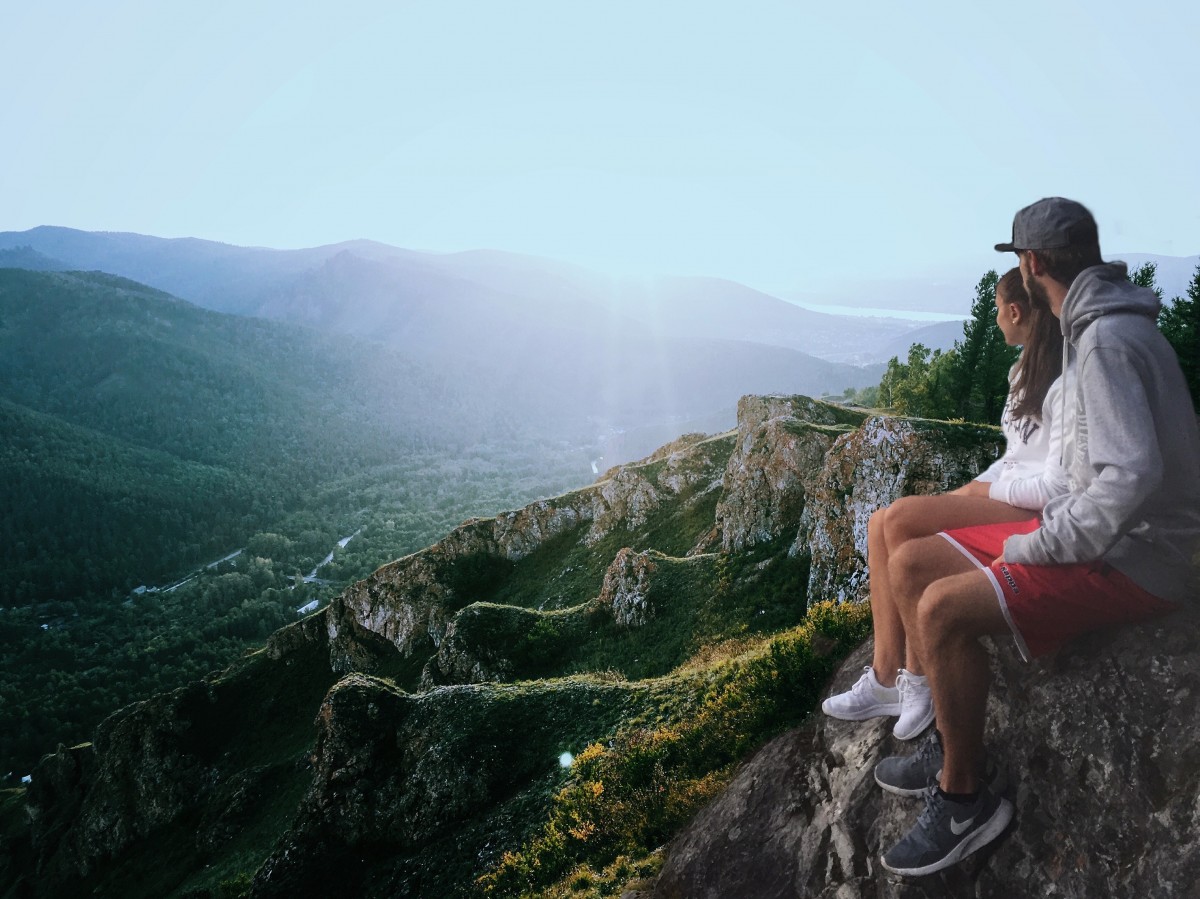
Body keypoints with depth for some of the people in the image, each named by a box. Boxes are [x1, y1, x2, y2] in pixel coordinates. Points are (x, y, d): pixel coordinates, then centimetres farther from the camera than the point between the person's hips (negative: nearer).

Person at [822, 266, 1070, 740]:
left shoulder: (1066, 382, -16)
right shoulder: (1026, 369, 16)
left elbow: (1059, 486, -21)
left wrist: (986, 490, -8)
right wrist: (972, 488, 5)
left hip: (1038, 514, -10)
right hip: (1002, 494, 10)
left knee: (900, 519, -25)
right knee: (881, 524, -9)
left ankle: (918, 680, -11)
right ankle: (887, 675, -10)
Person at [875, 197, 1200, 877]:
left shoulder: (1109, 341, -20)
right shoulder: (1105, 327, 13)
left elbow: (1132, 475, -31)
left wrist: (1036, 546, -21)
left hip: (1136, 559, -10)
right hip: (1103, 535, 10)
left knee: (944, 610, -28)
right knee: (911, 564, 2)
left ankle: (966, 798, -7)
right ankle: (954, 744, 11)